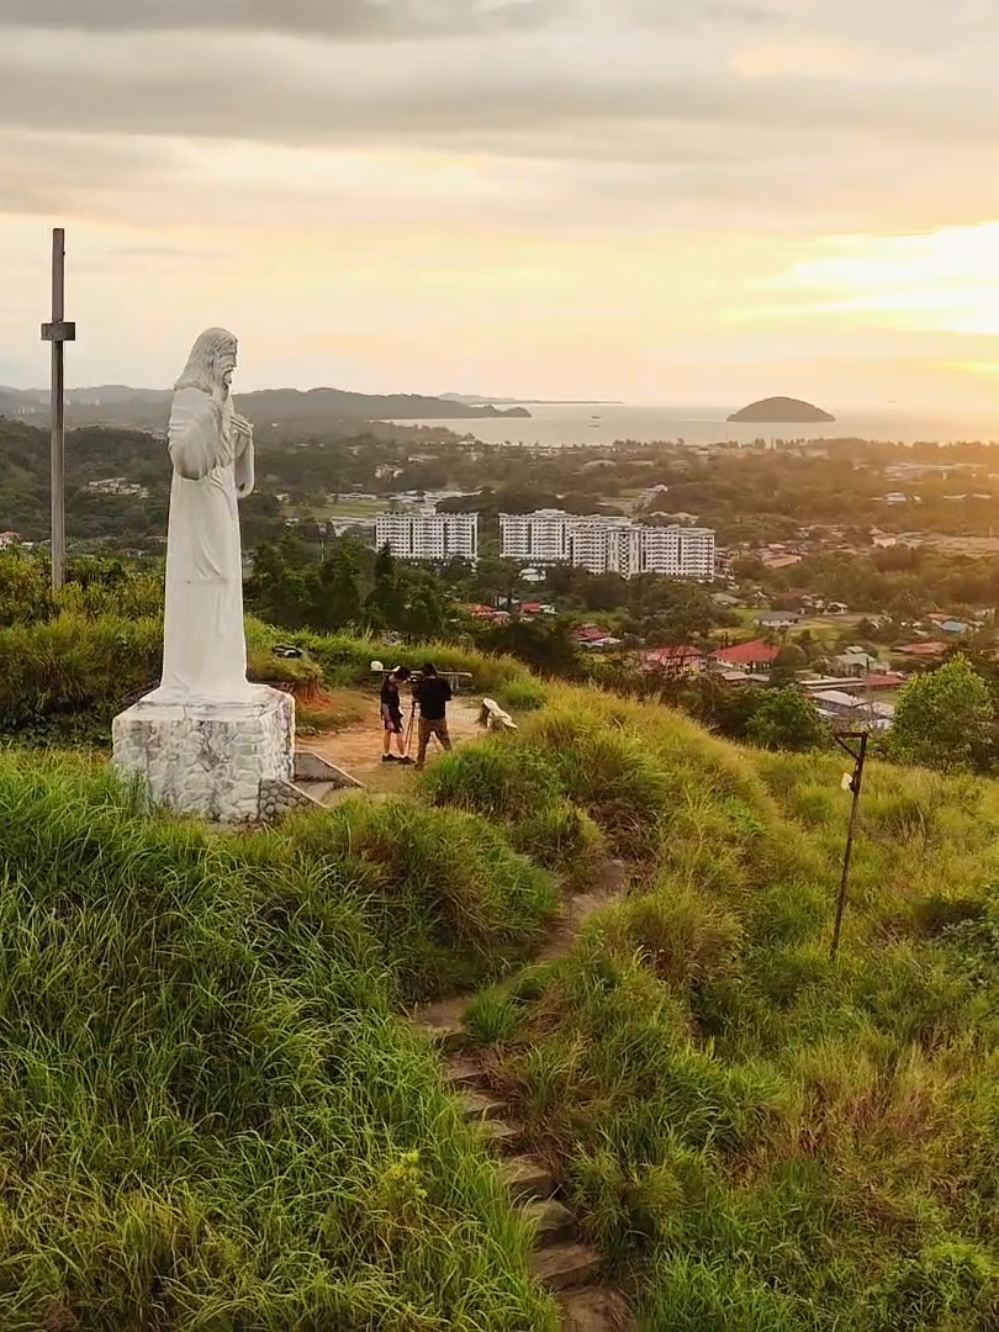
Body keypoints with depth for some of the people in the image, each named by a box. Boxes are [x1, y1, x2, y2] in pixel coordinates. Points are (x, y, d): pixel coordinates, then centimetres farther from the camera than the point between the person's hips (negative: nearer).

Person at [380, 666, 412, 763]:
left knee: (388, 731, 16)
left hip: (394, 709, 9)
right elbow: (384, 705, -27)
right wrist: (389, 721, -24)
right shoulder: (388, 687, -32)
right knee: (399, 733, -1)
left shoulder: (391, 677, -9)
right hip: (391, 712, -9)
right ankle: (403, 757, 7)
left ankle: (386, 755, 26)